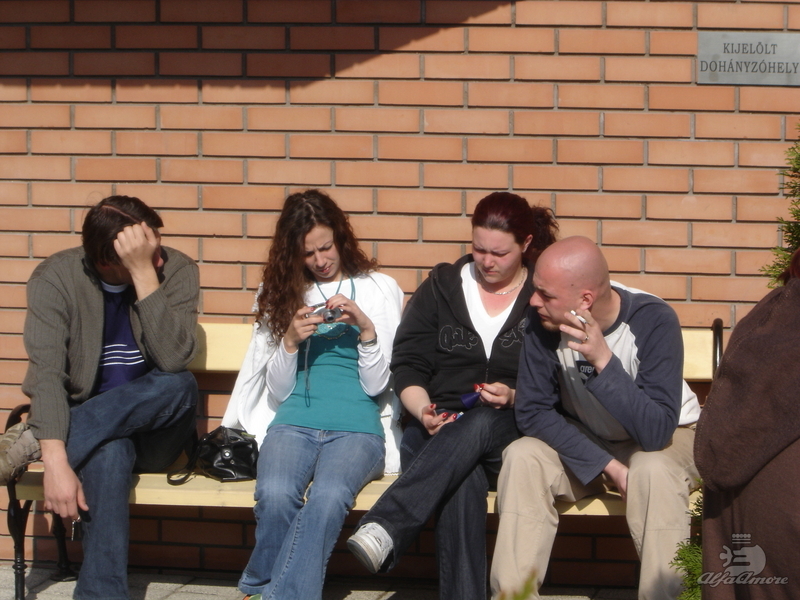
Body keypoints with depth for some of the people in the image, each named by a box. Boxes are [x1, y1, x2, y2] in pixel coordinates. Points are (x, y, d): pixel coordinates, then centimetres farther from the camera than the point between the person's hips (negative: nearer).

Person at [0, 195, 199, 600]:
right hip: (84, 422, -2)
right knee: (109, 452, -39)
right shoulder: (56, 277, -13)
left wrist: (144, 271, -30)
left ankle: (34, 441, -29)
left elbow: (173, 359, -24)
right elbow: (47, 373, -24)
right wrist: (56, 462, -37)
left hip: (152, 429, 2)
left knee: (181, 385, -33)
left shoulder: (177, 270, -10)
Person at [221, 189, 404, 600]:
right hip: (293, 423, 1)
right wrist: (290, 341, -5)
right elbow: (277, 391, 13)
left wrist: (367, 328, -9)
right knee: (275, 495, -34)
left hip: (357, 427, -1)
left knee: (328, 495, -37)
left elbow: (375, 385, 6)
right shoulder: (280, 292, 17)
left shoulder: (379, 289, 12)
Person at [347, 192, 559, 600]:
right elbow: (407, 366, 8)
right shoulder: (442, 287, 13)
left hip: (511, 429, -1)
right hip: (438, 433, 1)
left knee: (480, 425, -40)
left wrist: (515, 397, -15)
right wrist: (425, 411, -12)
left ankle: (386, 528, -53)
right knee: (463, 479, -38)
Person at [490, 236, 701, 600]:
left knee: (652, 471, -35)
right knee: (522, 457, -24)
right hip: (582, 441, 3)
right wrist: (607, 465, -24)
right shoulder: (543, 322, -18)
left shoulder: (654, 321, -28)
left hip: (664, 438, -3)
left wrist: (603, 360, -43)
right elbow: (532, 412, -15)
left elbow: (655, 432, -34)